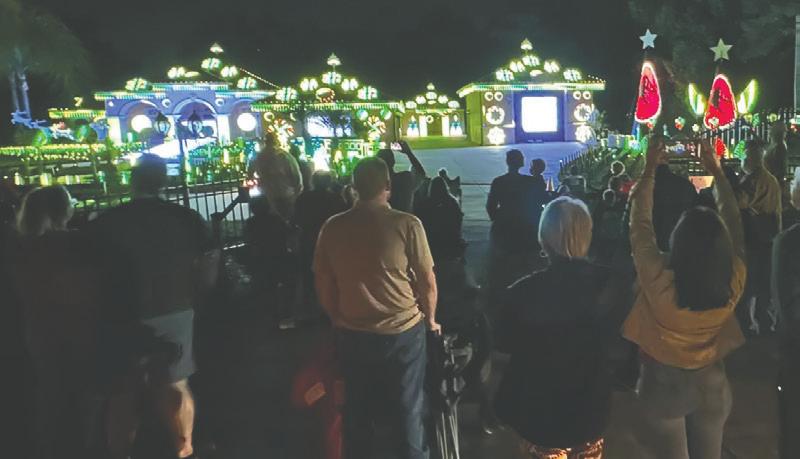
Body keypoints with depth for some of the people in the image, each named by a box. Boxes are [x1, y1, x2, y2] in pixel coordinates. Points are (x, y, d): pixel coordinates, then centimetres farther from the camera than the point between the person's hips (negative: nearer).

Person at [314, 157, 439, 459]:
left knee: (357, 410, 21)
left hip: (352, 333, 3)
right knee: (408, 410, 16)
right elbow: (427, 280, -9)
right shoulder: (406, 224, -15)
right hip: (403, 330, -2)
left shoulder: (332, 228, -6)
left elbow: (323, 285, 1)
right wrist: (430, 319, 8)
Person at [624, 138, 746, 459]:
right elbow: (734, 224, -5)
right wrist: (716, 170, 3)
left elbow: (640, 224, -17)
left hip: (663, 385, -3)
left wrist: (649, 170, -7)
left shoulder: (658, 280, -30)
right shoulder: (734, 281, -21)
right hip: (712, 385, 3)